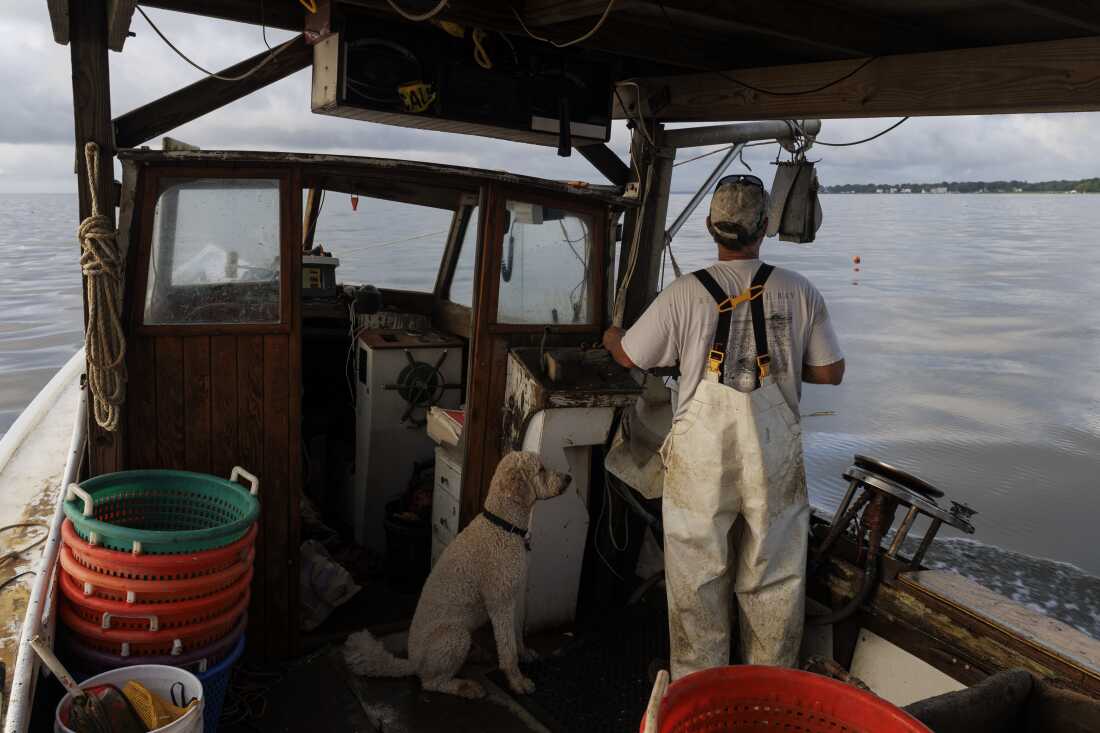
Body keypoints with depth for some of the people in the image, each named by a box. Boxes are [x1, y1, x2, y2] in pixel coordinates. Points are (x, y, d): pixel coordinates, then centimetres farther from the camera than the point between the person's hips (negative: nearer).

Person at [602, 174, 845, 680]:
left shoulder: (685, 293, -7)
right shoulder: (800, 291, -2)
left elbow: (630, 357, 4)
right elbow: (830, 372, 3)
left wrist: (608, 335, 27)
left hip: (702, 457, -1)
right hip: (775, 456, 2)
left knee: (698, 580, 12)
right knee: (773, 582, 16)